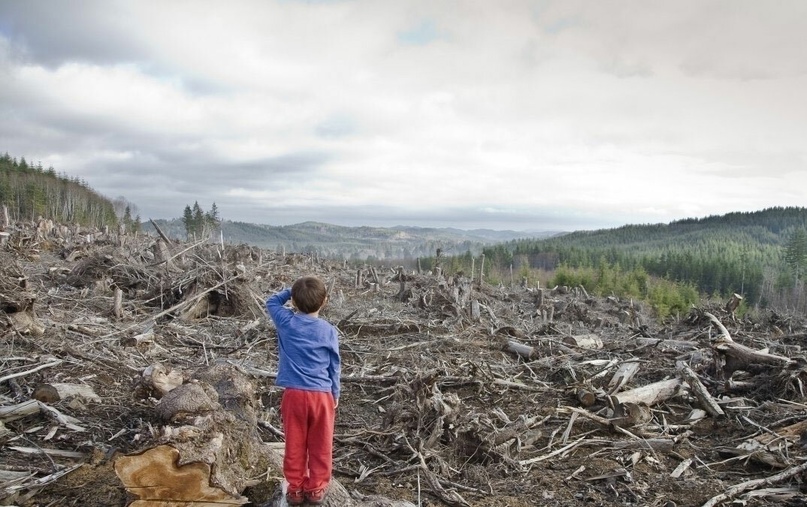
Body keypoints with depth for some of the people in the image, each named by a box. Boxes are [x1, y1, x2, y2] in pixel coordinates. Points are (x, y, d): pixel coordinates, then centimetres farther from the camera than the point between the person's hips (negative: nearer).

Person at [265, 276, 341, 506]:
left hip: (294, 393, 1)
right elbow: (335, 366, 3)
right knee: (320, 445, 13)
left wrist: (290, 291, 14)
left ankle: (295, 488, 24)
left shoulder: (286, 322, -5)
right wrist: (335, 394, 13)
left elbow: (271, 303, 16)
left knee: (295, 444, 13)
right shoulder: (329, 331, -5)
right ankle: (316, 488, 23)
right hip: (321, 394, 0)